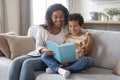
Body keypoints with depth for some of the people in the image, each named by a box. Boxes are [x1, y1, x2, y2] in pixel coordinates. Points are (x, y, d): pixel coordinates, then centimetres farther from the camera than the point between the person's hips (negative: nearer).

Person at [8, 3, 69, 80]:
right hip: (39, 54, 4)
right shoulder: (42, 30, 9)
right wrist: (43, 50, -24)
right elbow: (38, 47, 0)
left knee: (28, 63, -28)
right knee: (16, 61, -22)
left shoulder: (68, 30, 4)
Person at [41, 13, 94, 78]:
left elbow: (88, 54, 0)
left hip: (78, 62, -2)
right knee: (44, 56, -12)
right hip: (66, 61, 2)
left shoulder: (87, 36, 5)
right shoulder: (67, 36, 13)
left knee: (89, 60, -37)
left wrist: (84, 50, -23)